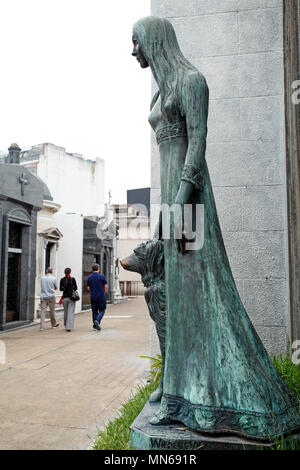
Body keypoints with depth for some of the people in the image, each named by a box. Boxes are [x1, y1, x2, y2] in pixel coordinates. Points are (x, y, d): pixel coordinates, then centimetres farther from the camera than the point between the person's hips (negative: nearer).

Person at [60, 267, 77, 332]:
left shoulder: (62, 279, -1)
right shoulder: (72, 279, -8)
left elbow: (60, 289, 5)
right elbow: (75, 288, 0)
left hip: (64, 297, 3)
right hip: (71, 297, -3)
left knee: (65, 312, 17)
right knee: (71, 312, -2)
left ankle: (66, 325, 30)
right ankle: (69, 327, -12)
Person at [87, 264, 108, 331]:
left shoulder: (89, 277, 2)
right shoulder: (102, 276, -7)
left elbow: (88, 288, 6)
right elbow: (106, 286, -4)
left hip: (93, 297, 3)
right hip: (101, 297, -3)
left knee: (94, 311, 12)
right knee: (102, 310, 8)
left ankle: (95, 326, 10)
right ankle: (97, 320, -16)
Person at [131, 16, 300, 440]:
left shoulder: (191, 79, -3)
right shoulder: (163, 91, 24)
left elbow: (198, 142, -15)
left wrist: (181, 202, -24)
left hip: (188, 188, -9)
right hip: (171, 186, 9)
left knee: (202, 283, -12)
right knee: (181, 287, 5)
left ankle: (241, 399, -2)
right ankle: (186, 395, 12)